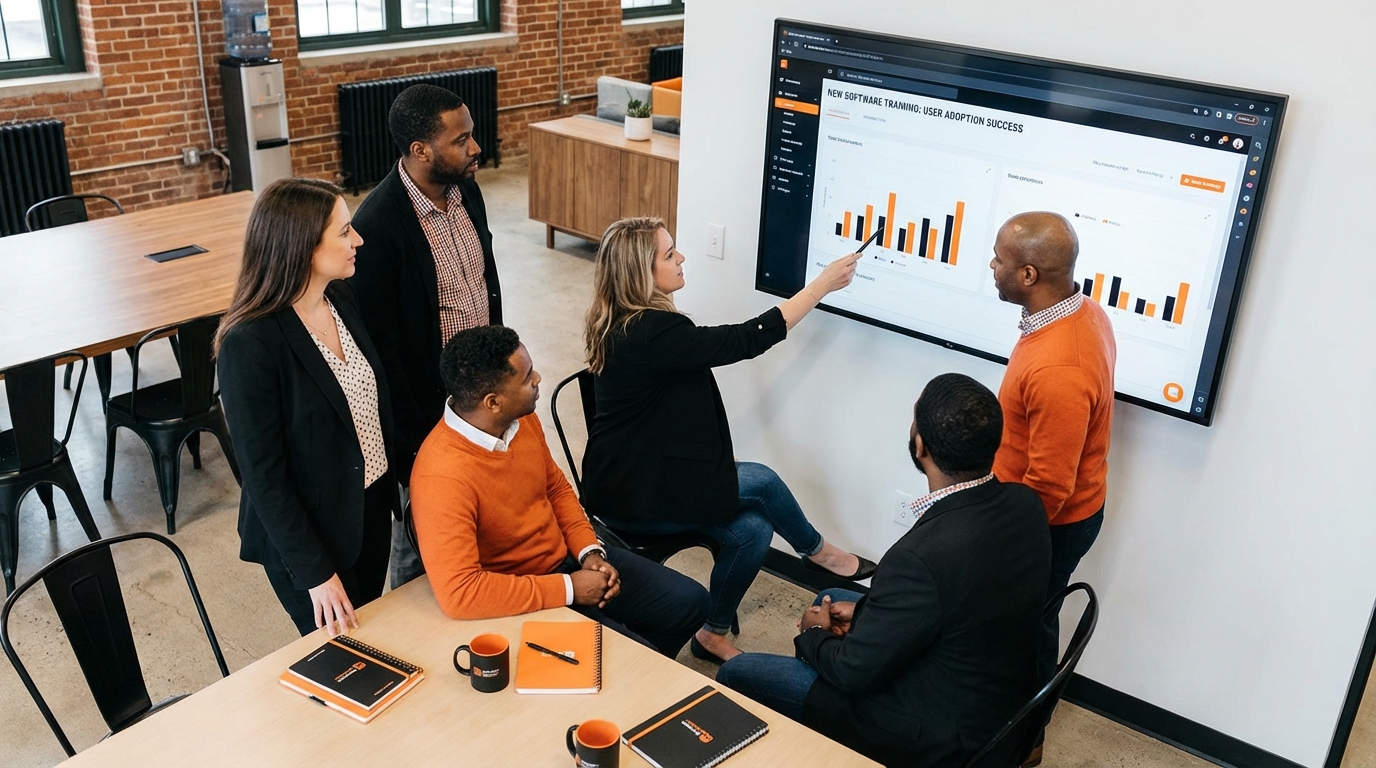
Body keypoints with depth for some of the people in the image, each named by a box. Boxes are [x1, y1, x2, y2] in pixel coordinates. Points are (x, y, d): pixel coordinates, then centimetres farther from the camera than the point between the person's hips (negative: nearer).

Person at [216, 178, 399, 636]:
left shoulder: (341, 299, -4)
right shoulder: (250, 343, -25)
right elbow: (262, 472, -20)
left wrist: (391, 485, 8)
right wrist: (314, 570, -17)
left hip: (371, 508, 7)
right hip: (307, 530, -6)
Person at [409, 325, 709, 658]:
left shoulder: (521, 419, -7)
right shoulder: (443, 476, -32)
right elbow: (459, 592, -35)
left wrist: (589, 552, -5)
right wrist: (569, 589, -27)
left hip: (567, 560, 8)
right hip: (521, 603, -7)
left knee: (689, 601, 7)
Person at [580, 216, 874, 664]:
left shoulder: (624, 324, 4)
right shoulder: (652, 334, -26)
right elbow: (747, 340, -24)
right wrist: (823, 284, -18)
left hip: (640, 474, 9)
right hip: (630, 496, -9)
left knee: (751, 528, 0)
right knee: (760, 481, -9)